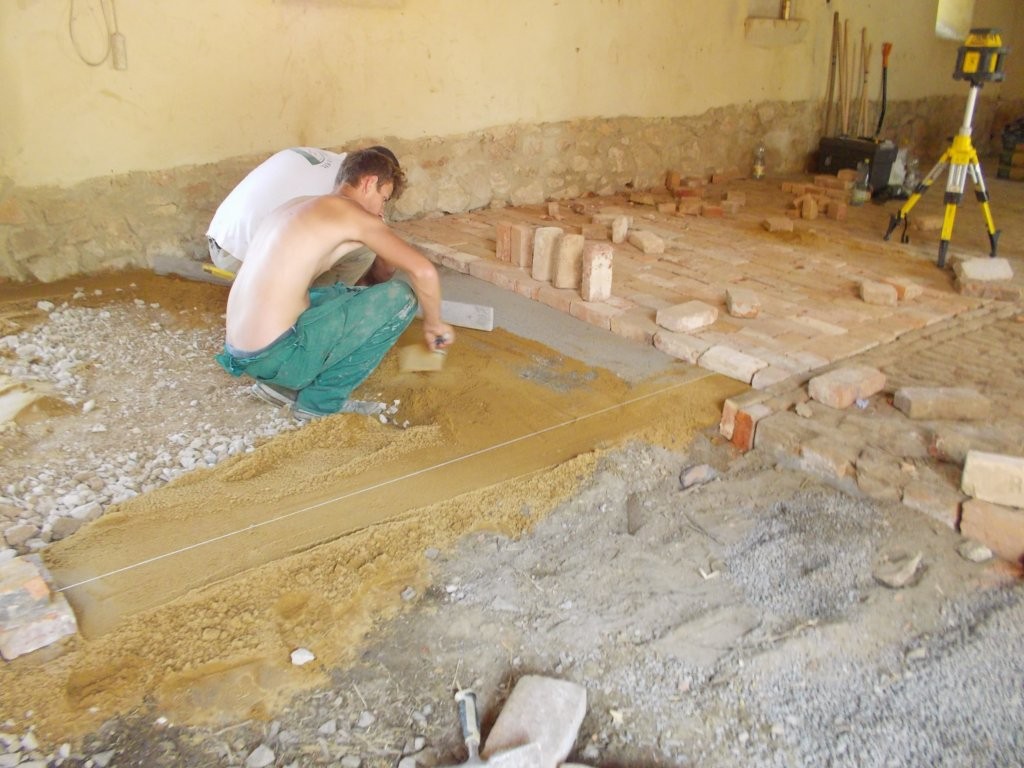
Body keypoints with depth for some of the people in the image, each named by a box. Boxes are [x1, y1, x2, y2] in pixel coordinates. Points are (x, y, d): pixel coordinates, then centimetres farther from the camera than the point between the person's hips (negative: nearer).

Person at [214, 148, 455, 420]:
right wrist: (433, 323, 4)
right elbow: (424, 271, -14)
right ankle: (322, 399, 1)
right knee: (401, 295, -3)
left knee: (348, 295, 30)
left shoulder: (297, 205, 19)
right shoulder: (354, 214, -6)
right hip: (277, 356, -9)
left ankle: (281, 383, 14)